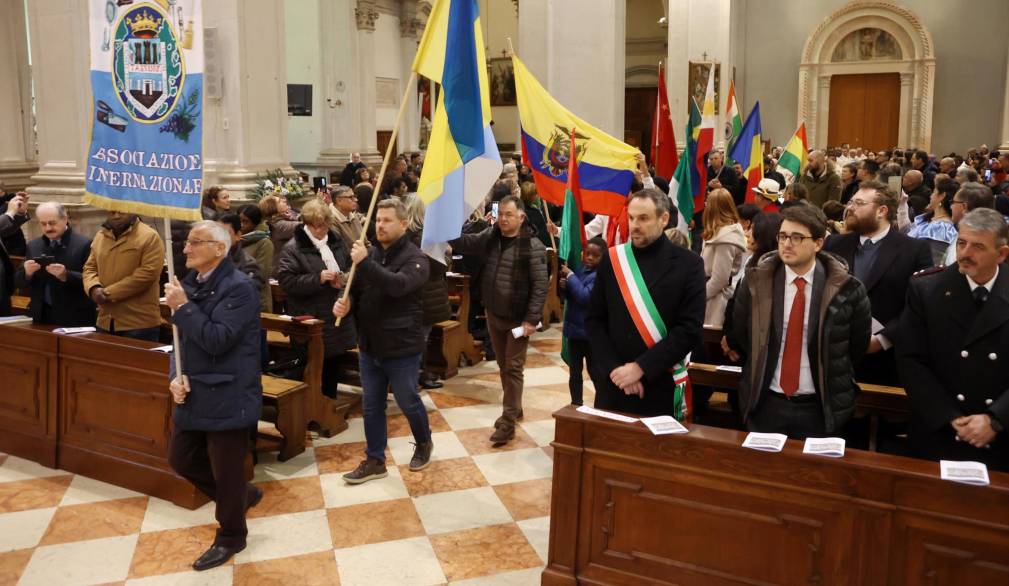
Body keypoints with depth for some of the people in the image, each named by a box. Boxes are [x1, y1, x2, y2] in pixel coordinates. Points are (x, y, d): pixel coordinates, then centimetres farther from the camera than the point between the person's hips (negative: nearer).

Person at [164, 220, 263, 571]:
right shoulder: (190, 283, 8)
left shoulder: (239, 287, -17)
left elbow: (217, 340, -24)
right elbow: (182, 339, 13)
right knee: (181, 460, 17)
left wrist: (182, 307, -21)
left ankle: (230, 537, 26)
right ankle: (241, 495, 37)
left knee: (226, 471, 4)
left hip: (227, 397, -8)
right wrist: (176, 376, -4)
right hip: (195, 394, 8)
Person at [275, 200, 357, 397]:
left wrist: (344, 278, -5)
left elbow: (350, 266, 18)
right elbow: (287, 281, -18)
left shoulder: (335, 241, 8)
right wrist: (318, 279, -25)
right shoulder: (292, 249, -10)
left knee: (334, 363, 16)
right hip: (311, 318, -6)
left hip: (337, 314, 6)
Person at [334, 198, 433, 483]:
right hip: (370, 347, 6)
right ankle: (374, 461, 26)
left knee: (408, 403, 11)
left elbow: (398, 285, -32)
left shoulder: (414, 258, -13)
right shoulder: (370, 254, 5)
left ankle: (424, 444, 37)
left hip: (402, 349, -5)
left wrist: (365, 263, -36)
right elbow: (357, 291, 13)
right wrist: (346, 303, -9)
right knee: (372, 407, 13)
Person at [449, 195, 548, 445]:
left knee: (513, 368, -1)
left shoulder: (533, 246, -17)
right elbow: (465, 243, 1)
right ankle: (513, 408, 35)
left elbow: (540, 285, -18)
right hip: (493, 315, 7)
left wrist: (532, 319, -22)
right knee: (503, 365, 18)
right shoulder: (490, 236, 2)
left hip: (518, 319, -6)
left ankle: (508, 422, 4)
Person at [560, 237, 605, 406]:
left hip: (592, 331, -6)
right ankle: (576, 405, 29)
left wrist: (570, 276, -21)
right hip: (574, 328, 7)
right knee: (574, 373, 16)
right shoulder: (579, 270, 4)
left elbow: (585, 297, -27)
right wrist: (564, 286, -7)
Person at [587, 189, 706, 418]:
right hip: (613, 382, 2)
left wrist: (640, 367, -15)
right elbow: (594, 320, 3)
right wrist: (614, 367, -9)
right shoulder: (612, 260, 4)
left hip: (660, 386, -2)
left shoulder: (688, 264, -4)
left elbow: (690, 329, -10)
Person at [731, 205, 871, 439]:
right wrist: (759, 373, 8)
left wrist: (831, 381, 7)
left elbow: (858, 345, 4)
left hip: (820, 408, -1)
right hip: (766, 404, 2)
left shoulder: (846, 288, -10)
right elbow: (739, 335, 8)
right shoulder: (755, 281, -5)